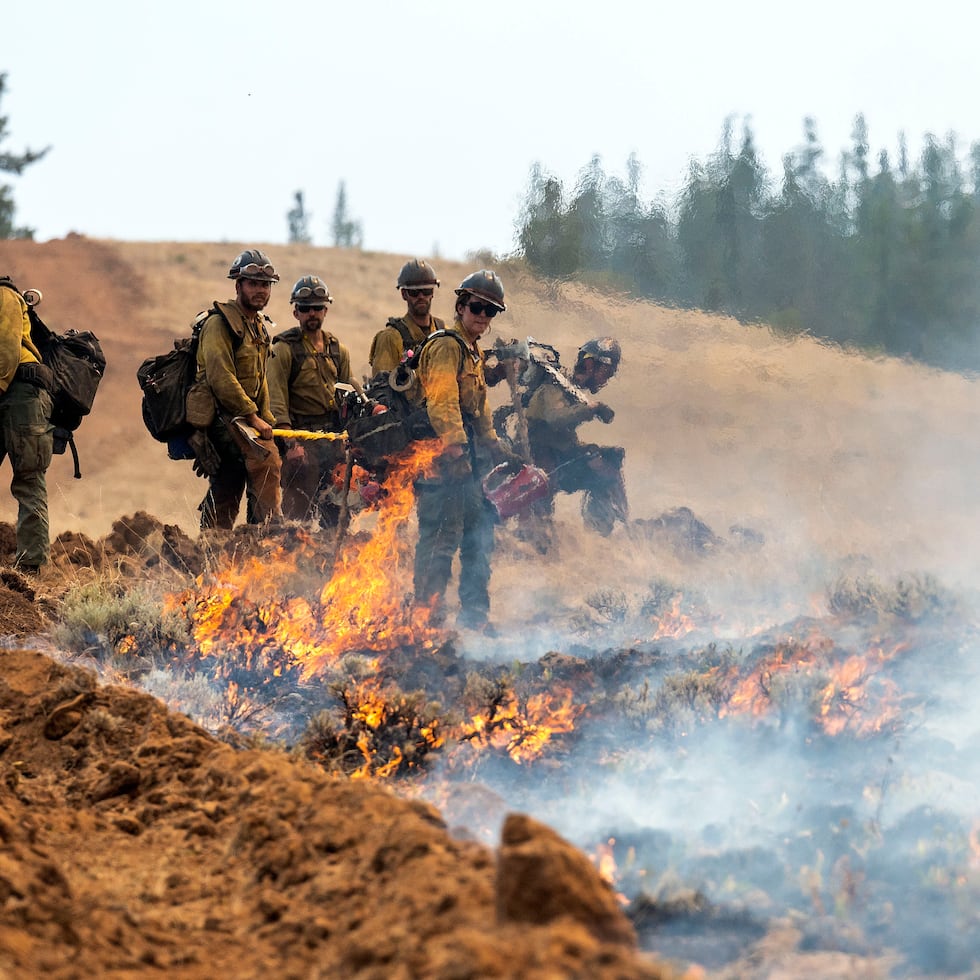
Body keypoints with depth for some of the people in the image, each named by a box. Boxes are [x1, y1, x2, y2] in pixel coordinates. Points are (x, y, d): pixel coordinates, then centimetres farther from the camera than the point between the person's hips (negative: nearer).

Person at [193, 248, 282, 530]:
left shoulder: (261, 327, 20)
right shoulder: (220, 323, -9)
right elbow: (220, 378, -18)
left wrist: (267, 419, 12)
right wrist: (253, 417, -18)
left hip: (244, 415, 9)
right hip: (220, 414, -9)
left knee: (224, 496, 8)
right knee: (266, 459, -25)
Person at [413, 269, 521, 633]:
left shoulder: (474, 352, 22)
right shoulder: (446, 346, -10)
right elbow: (442, 403, -21)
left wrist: (498, 451, 29)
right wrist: (455, 450, -29)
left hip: (469, 467, 10)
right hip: (443, 463, -10)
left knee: (479, 539, 13)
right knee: (441, 539, -10)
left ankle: (475, 616, 20)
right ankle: (428, 615, -8)